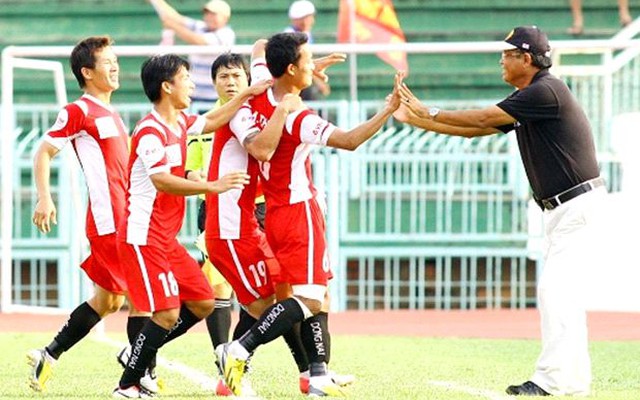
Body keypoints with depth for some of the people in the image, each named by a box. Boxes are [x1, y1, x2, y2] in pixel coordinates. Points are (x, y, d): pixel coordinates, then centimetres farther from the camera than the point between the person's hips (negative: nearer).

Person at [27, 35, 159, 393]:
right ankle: (141, 375, -4)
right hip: (109, 219, -9)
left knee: (108, 299, 13)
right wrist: (45, 198, -19)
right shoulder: (79, 111, -7)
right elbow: (44, 152, -9)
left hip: (124, 218, 9)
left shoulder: (111, 115, 19)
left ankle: (48, 357, 19)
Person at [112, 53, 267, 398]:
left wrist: (248, 95, 24)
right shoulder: (151, 131, -17)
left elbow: (210, 122, 27)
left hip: (166, 238, 10)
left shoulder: (179, 123, 10)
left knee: (202, 303, 9)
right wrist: (212, 186, -30)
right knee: (168, 313, -14)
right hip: (144, 236, -10)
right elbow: (162, 182, -28)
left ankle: (138, 354, 19)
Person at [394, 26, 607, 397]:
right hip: (564, 207, 10)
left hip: (578, 201, -10)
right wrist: (416, 118, 14)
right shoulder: (525, 100, 15)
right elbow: (475, 129, 18)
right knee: (564, 292, 11)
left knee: (555, 289, -13)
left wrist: (430, 112, -7)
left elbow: (481, 119, -17)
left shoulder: (546, 91, -17)